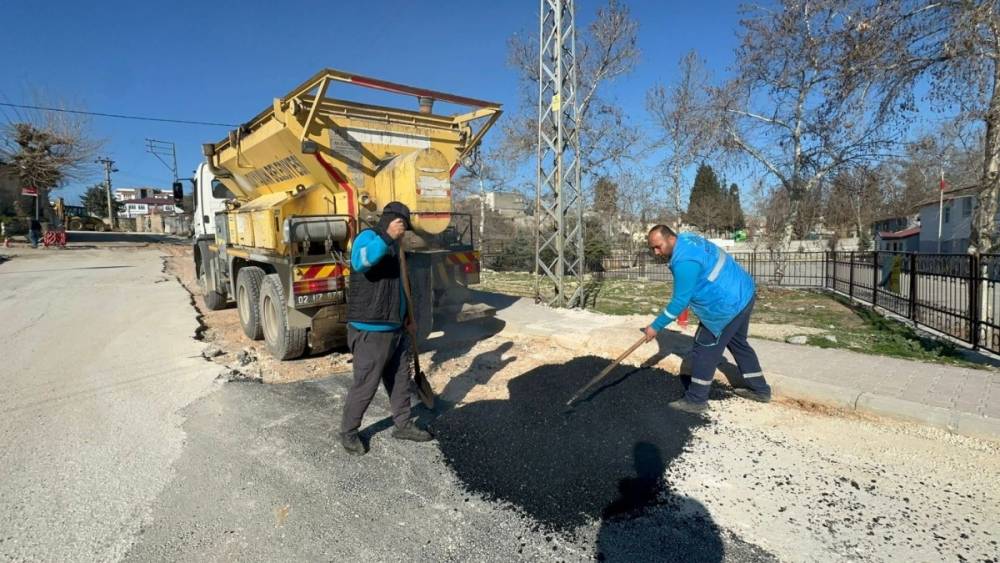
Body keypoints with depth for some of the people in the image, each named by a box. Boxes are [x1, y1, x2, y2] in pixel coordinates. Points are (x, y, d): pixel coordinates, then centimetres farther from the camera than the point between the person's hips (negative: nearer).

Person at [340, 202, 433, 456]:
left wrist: (406, 316, 22)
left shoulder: (391, 245, 17)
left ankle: (403, 425, 32)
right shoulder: (368, 237, -13)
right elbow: (359, 261, -37)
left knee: (401, 381, 17)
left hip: (395, 329, 9)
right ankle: (348, 432, 23)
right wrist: (387, 236, -46)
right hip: (371, 332, -9)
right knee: (365, 386, 3)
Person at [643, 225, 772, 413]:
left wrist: (656, 326, -14)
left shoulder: (684, 261, -26)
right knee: (738, 343, 24)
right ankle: (760, 389, 36)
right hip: (743, 293, 11)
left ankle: (696, 400, 8)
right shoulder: (686, 238, 5)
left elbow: (680, 301, -22)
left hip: (728, 303, -11)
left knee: (704, 350, -2)